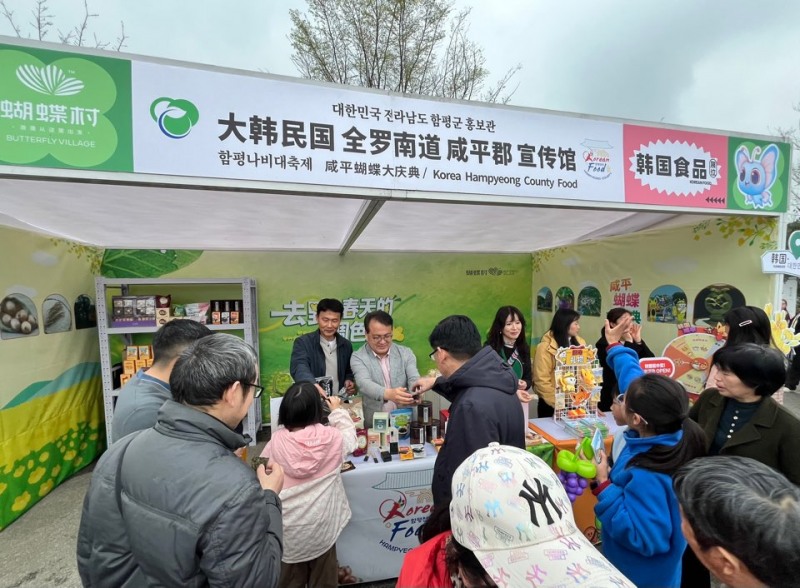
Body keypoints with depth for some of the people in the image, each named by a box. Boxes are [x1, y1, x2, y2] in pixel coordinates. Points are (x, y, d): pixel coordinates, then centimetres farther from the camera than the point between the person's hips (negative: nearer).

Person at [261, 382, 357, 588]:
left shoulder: (277, 441, -16)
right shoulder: (331, 438, -17)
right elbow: (350, 436, 5)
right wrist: (338, 411, 15)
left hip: (288, 530, 1)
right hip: (322, 528, 0)